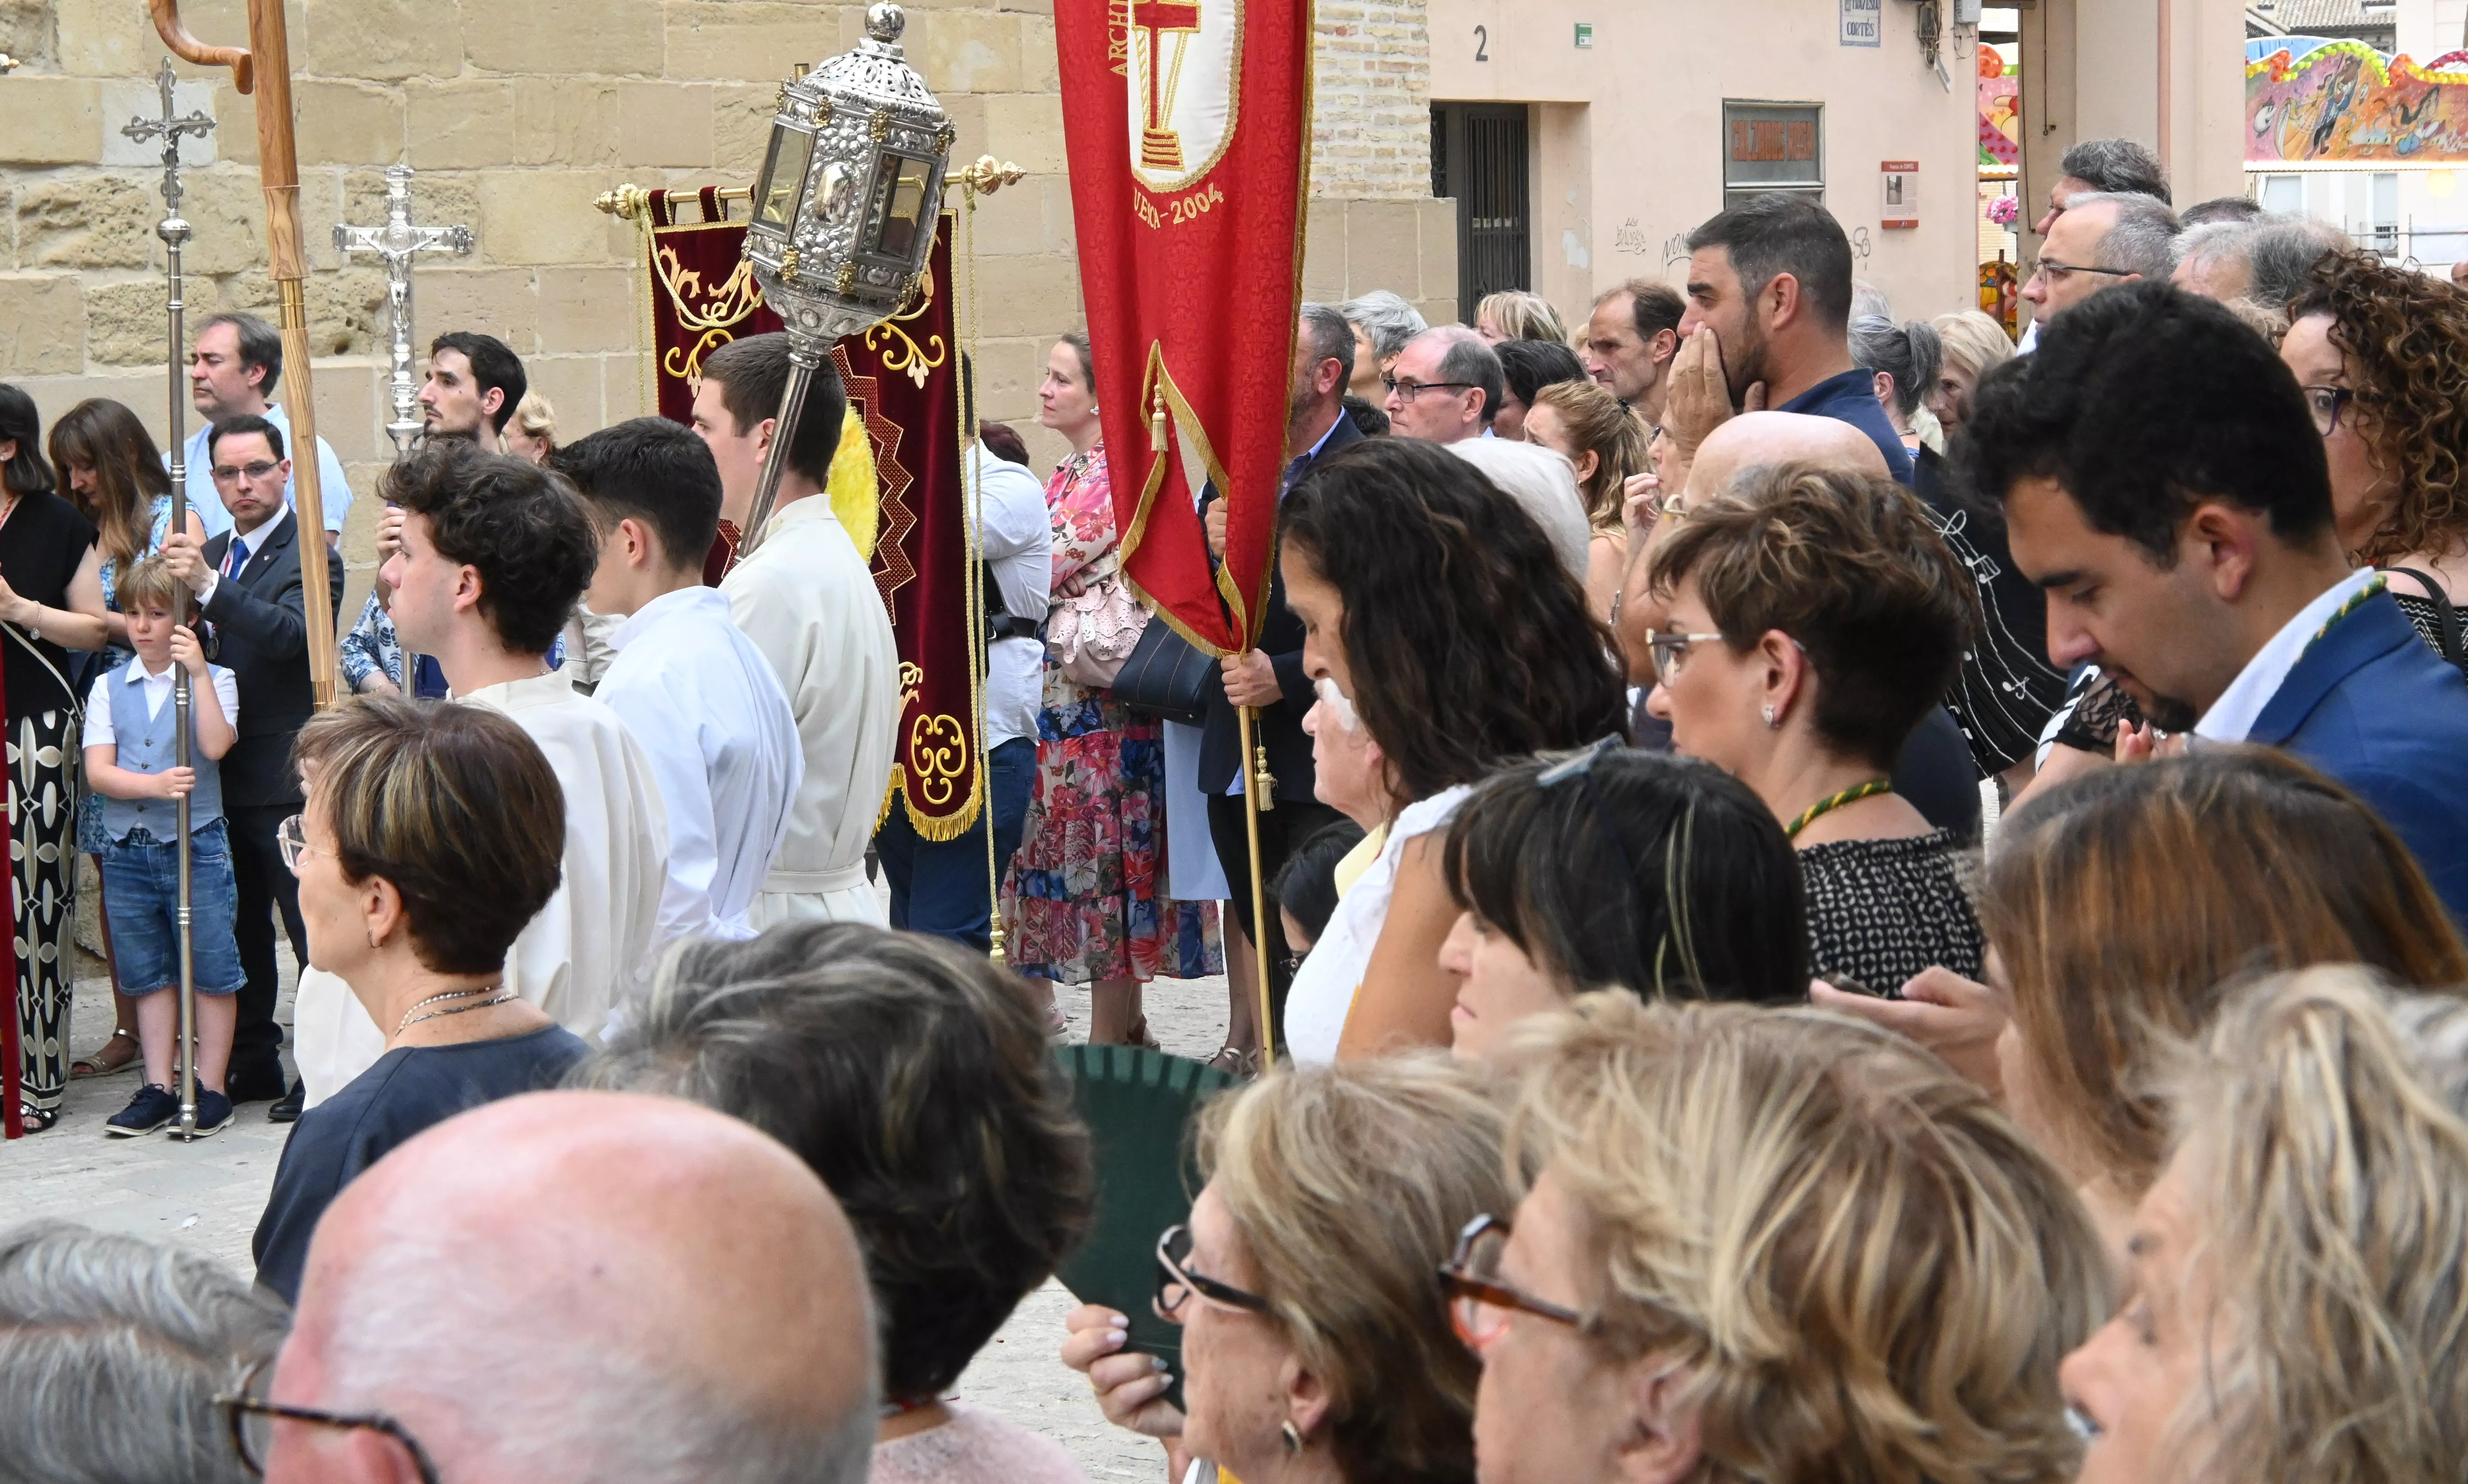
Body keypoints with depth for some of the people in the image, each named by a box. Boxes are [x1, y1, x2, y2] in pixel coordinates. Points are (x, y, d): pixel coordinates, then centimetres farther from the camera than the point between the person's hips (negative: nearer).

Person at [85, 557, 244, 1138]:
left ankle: (211, 1087, 8)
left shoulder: (213, 680, 1)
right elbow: (98, 771, -3)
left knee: (211, 970, -1)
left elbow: (215, 746, -17)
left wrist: (199, 673, -20)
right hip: (126, 847, 3)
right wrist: (155, 785, -19)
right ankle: (158, 1089, 16)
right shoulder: (108, 688, 7)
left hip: (196, 843, -3)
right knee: (149, 975, 10)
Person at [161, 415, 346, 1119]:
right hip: (224, 771, 8)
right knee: (241, 927, 15)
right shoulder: (211, 555, 15)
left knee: (311, 926, -4)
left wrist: (208, 587, -34)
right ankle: (253, 1062, 24)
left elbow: (290, 634, -26)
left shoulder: (311, 555, -8)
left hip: (285, 776, -8)